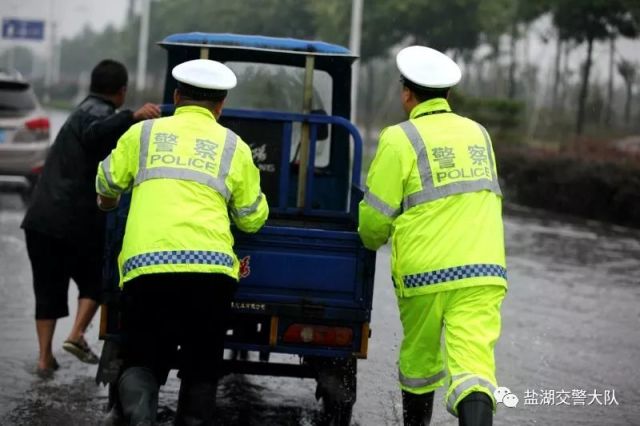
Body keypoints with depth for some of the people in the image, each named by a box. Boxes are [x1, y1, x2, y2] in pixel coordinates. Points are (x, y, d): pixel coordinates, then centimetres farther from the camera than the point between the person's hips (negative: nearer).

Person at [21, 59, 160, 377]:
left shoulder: (84, 111, 23)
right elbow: (94, 134, -32)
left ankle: (45, 357, 6)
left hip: (40, 219, 7)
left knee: (48, 289, 11)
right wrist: (133, 116, -45)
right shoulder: (98, 114, -7)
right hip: (77, 221, -7)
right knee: (93, 280, 14)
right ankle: (77, 334, -3)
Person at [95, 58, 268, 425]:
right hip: (209, 266, 0)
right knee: (201, 367, 15)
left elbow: (108, 184, 24)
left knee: (143, 360, 10)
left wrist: (108, 202, 48)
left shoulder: (143, 133, 14)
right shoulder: (233, 147, 13)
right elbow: (252, 218, 16)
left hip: (146, 267, 0)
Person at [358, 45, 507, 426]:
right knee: (473, 360, -8)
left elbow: (376, 216, -3)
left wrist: (373, 241, 19)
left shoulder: (401, 139, -4)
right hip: (484, 268, 3)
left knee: (419, 356, 18)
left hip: (424, 272, -2)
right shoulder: (478, 133, 13)